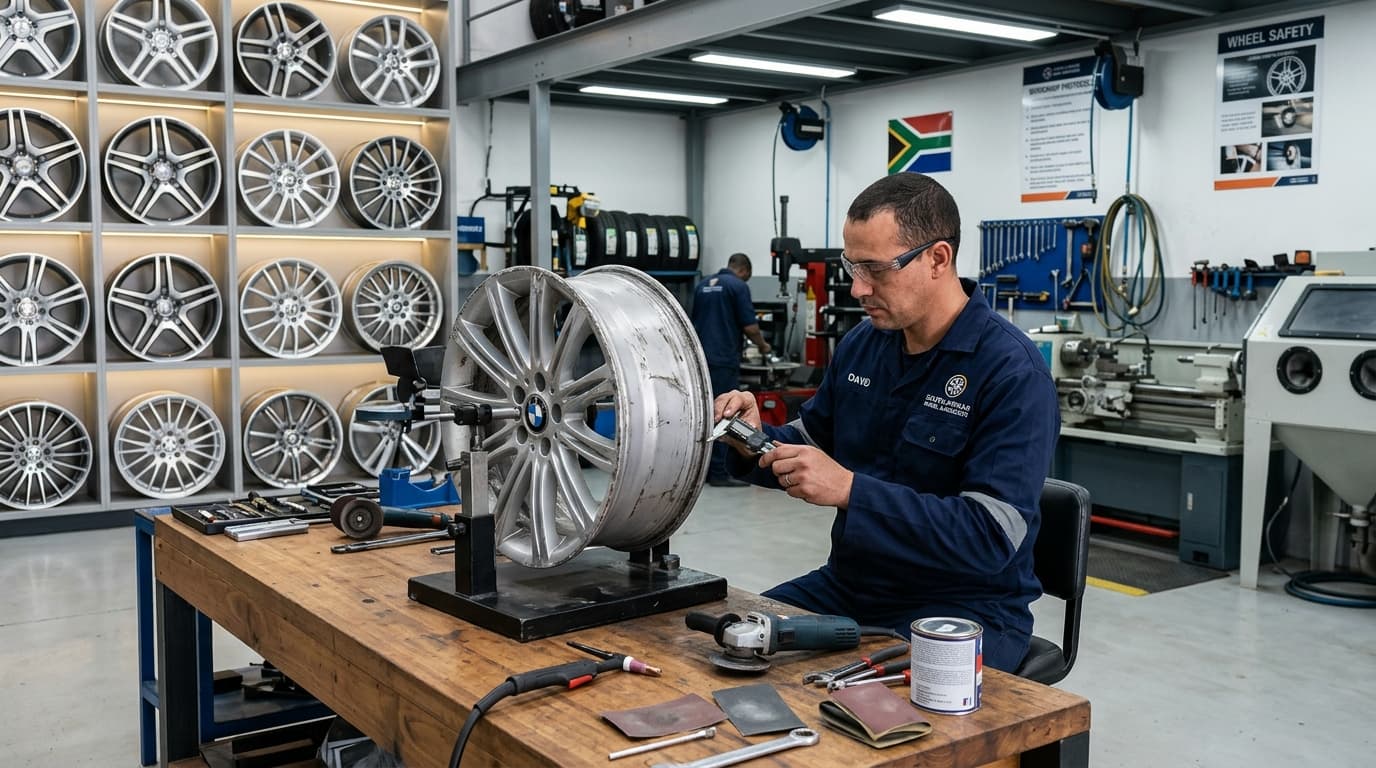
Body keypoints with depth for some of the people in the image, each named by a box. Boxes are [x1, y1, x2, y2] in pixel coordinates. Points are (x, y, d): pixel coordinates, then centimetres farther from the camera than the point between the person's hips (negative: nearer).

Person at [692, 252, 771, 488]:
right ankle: (719, 472, -4)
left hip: (701, 358, 7)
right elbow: (750, 326, -10)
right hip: (724, 360, -7)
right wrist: (762, 345, 8)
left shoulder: (702, 285, 15)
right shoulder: (738, 286, -6)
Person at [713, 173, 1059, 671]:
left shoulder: (1012, 371, -18)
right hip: (848, 588, 7)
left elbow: (992, 537, -25)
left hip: (963, 608, -6)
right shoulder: (862, 343, 4)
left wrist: (850, 489, -32)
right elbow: (812, 444, 18)